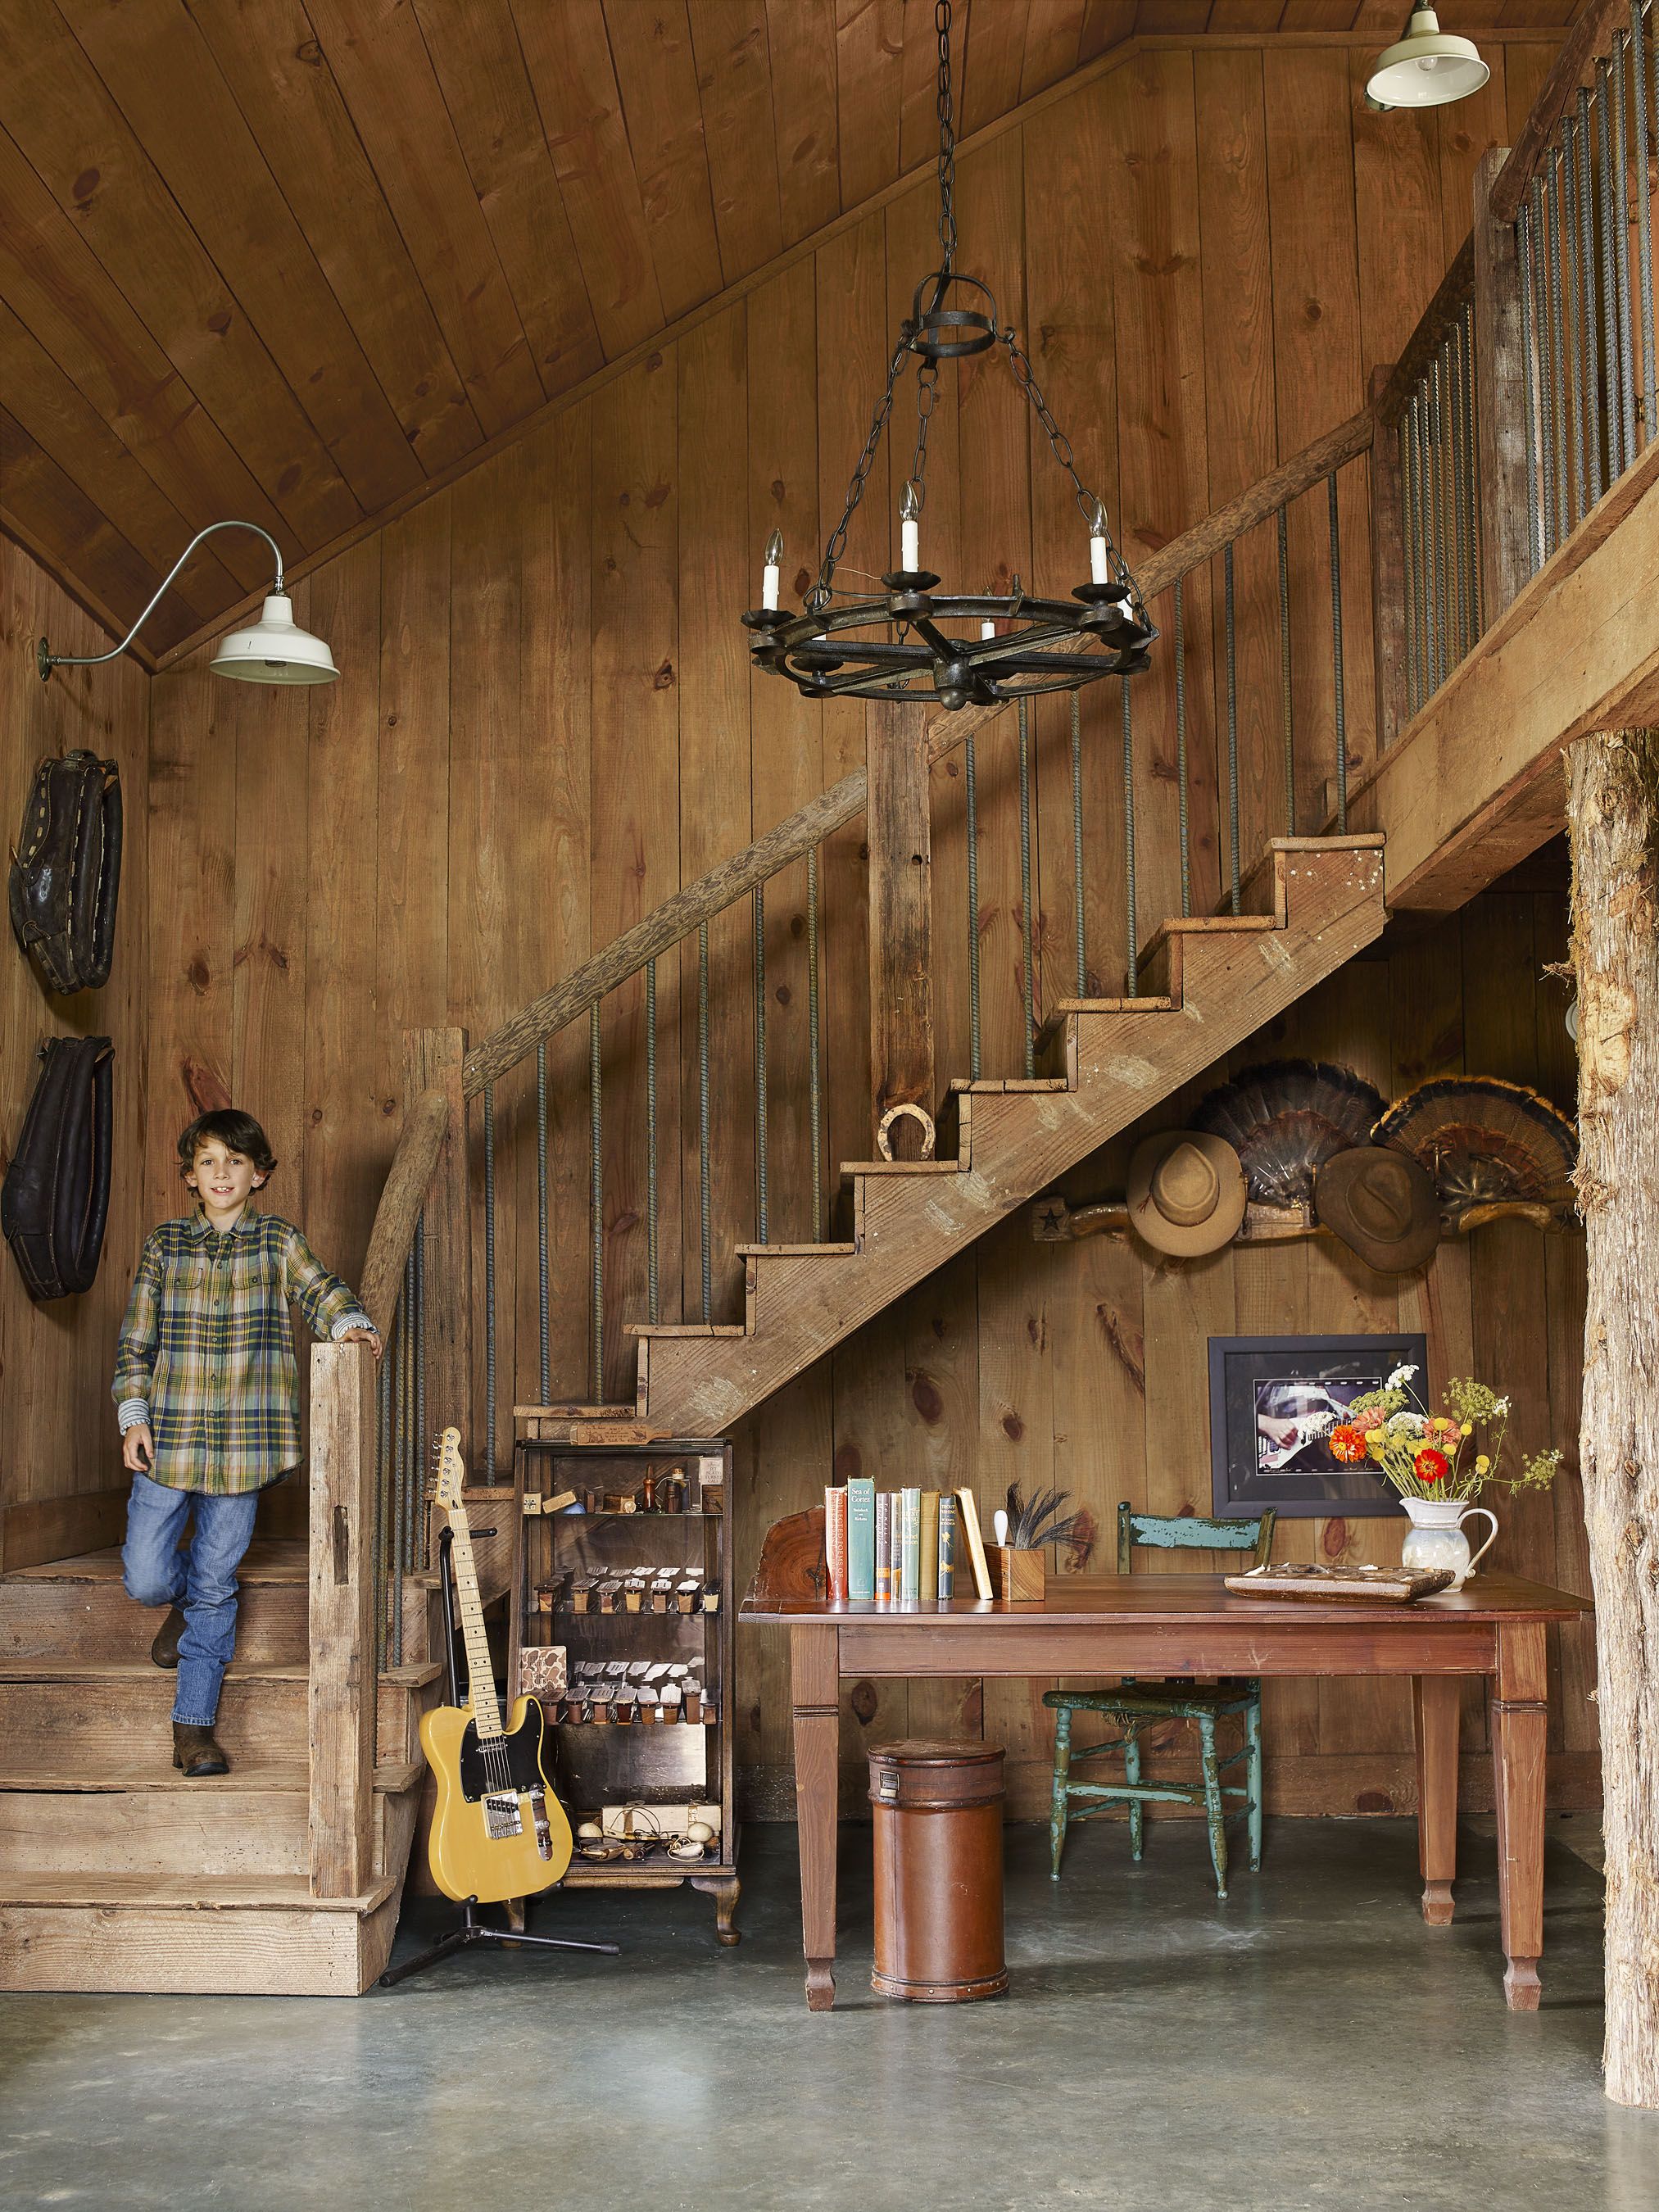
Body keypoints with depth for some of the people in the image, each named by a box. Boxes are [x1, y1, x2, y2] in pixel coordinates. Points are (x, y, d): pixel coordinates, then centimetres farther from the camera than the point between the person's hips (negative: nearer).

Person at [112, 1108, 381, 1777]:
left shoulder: (277, 1240, 6)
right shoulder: (164, 1244, 7)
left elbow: (321, 1290, -6)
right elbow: (135, 1338, 8)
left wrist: (348, 1324, -28)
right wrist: (133, 1416, 0)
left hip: (242, 1443, -1)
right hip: (168, 1438, 1)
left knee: (216, 1588, 2)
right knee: (146, 1579, -4)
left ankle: (193, 1728, 12)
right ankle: (187, 1600, 33)